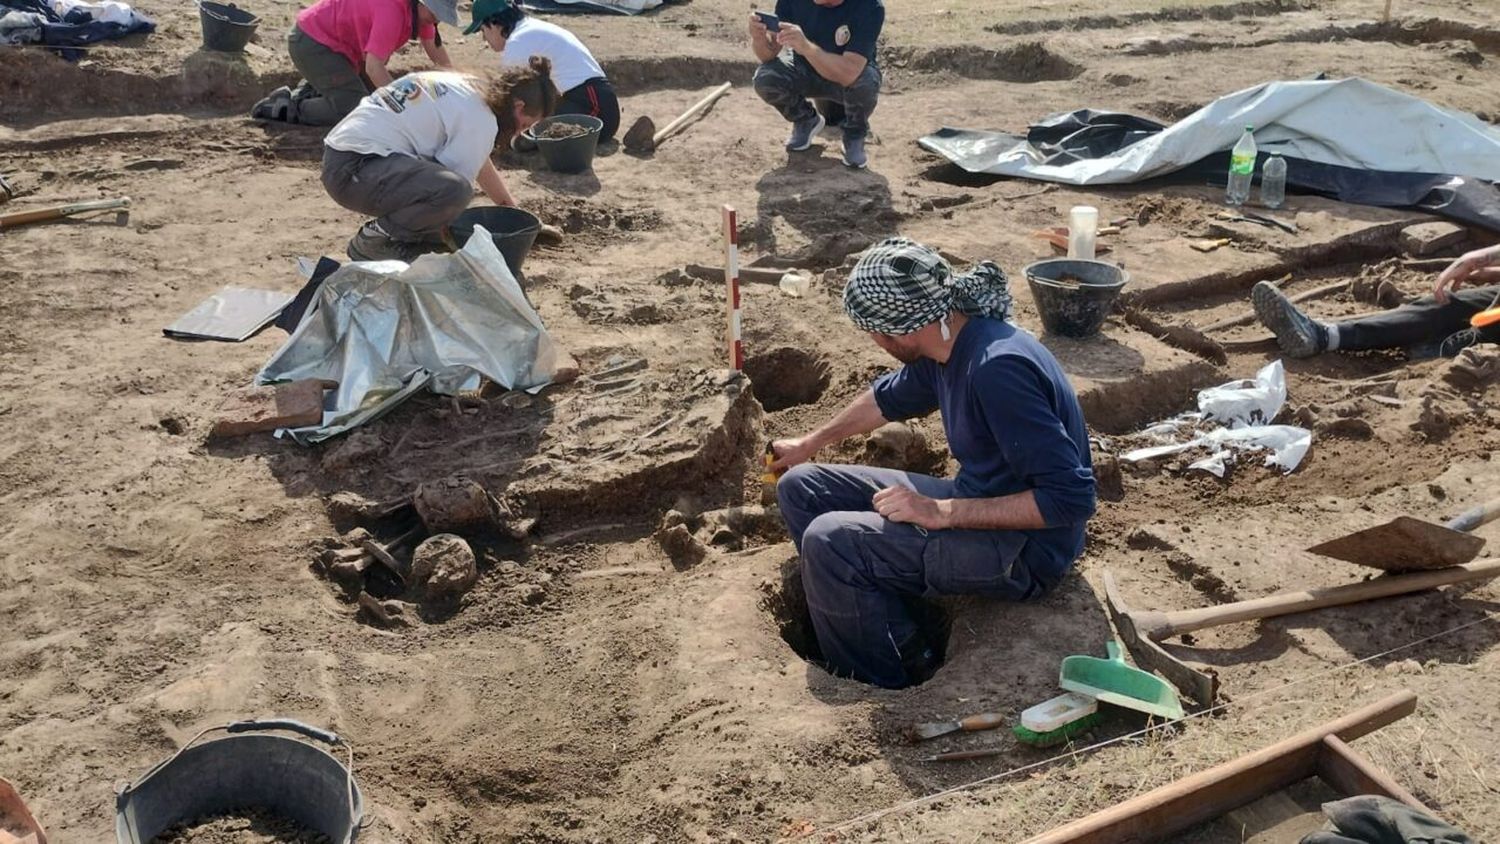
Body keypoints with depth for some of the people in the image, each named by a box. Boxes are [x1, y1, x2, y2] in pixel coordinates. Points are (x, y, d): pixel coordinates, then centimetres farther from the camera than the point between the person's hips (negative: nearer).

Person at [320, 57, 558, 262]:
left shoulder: (465, 85, 16)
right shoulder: (482, 120, -14)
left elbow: (481, 165, 28)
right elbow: (454, 186, -12)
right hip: (352, 170, -10)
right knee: (455, 190, -30)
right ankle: (373, 242, -8)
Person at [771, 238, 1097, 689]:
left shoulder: (998, 368, -29)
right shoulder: (942, 347, -1)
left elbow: (1071, 497, -30)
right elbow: (889, 397, 22)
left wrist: (941, 513, -26)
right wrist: (811, 443, 33)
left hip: (1023, 549, -10)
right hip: (974, 502, 10)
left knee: (829, 542, -24)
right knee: (802, 489, 7)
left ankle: (883, 691, 0)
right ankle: (908, 649, 6)